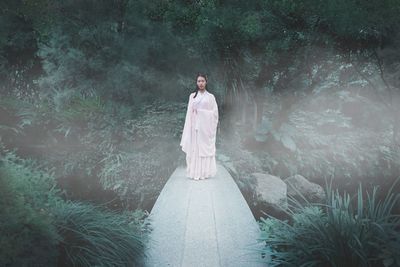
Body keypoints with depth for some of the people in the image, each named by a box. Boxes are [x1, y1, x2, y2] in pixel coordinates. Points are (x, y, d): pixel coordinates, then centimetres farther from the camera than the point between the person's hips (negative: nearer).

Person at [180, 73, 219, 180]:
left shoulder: (210, 96, 5)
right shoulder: (192, 96, 10)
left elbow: (215, 112, 2)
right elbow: (189, 113, 7)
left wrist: (201, 111, -5)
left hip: (206, 126, -1)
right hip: (195, 126, 1)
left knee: (206, 147, 0)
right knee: (194, 148, 0)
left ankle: (205, 172, 7)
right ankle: (195, 172, 5)